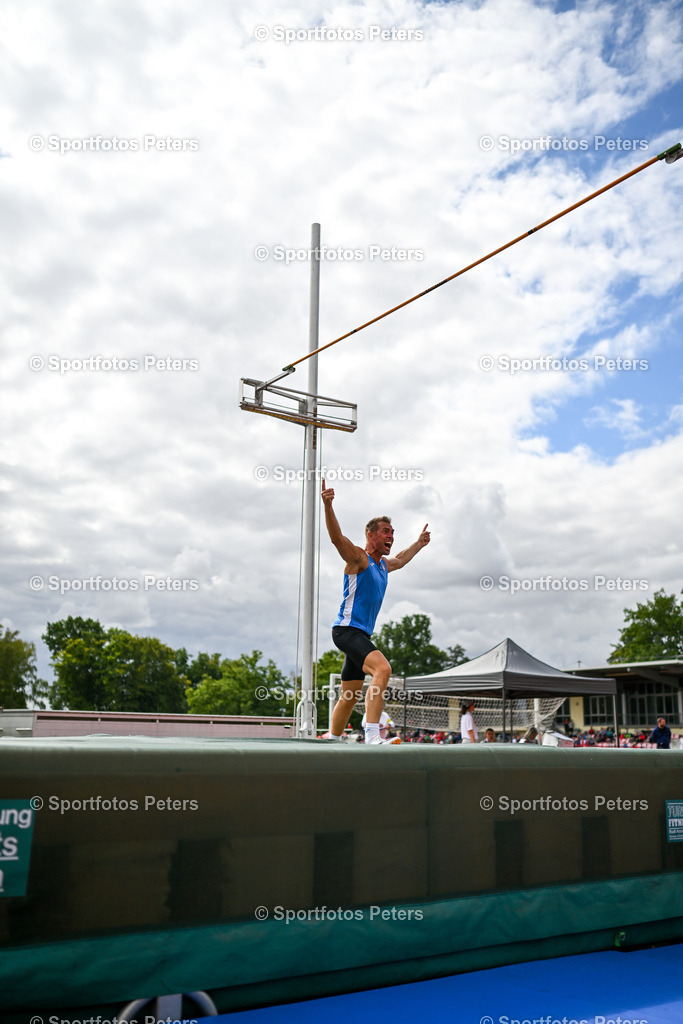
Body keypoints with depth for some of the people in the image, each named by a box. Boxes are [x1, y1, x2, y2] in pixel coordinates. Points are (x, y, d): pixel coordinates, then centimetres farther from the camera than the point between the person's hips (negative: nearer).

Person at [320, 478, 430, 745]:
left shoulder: (383, 564, 19)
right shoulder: (358, 558, -6)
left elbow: (400, 559, 43)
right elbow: (337, 537, -25)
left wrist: (418, 544, 50)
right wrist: (328, 506, -38)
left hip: (361, 634, 9)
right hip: (347, 629, -9)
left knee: (350, 696, 12)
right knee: (382, 668, -29)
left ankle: (331, 739, 23)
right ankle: (372, 736, -35)